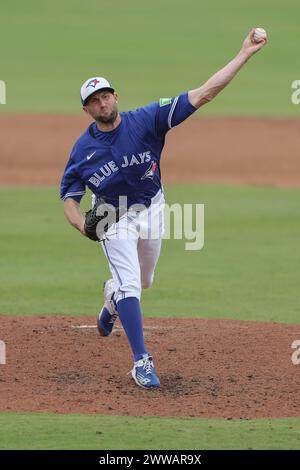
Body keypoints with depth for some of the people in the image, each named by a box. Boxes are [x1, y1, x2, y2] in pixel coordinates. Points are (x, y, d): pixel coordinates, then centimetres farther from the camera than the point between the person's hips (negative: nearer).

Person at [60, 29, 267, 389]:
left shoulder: (146, 120, -20)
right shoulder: (83, 148, -15)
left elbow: (202, 95, -25)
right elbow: (68, 194, -4)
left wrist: (244, 54, -32)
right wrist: (82, 224, -27)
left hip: (152, 211, 2)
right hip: (114, 217, -2)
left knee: (143, 281, 20)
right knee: (129, 284, -15)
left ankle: (111, 299, 56)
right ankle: (142, 363, -14)